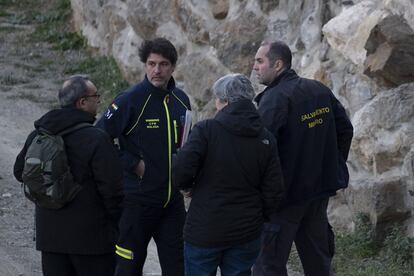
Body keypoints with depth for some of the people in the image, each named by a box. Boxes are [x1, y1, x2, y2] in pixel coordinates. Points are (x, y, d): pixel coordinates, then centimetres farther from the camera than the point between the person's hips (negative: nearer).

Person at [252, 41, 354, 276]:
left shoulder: (275, 98, -17)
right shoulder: (320, 90, 8)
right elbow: (345, 129, 15)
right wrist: (334, 167, 22)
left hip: (286, 194, -8)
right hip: (321, 189, 8)